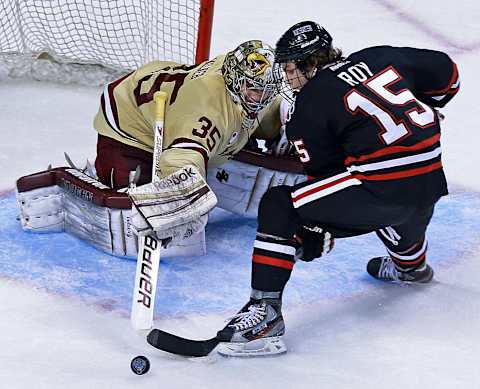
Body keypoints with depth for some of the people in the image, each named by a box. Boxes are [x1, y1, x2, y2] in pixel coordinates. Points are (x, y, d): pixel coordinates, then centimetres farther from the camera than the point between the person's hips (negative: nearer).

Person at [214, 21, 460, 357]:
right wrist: (417, 108, 37)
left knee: (279, 206, -7)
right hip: (431, 185, 7)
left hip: (382, 186, -7)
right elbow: (447, 72, 19)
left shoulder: (309, 106, -1)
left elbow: (324, 169, 0)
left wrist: (318, 231, 11)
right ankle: (411, 264, 68)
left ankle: (265, 310, -15)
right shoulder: (381, 58, 13)